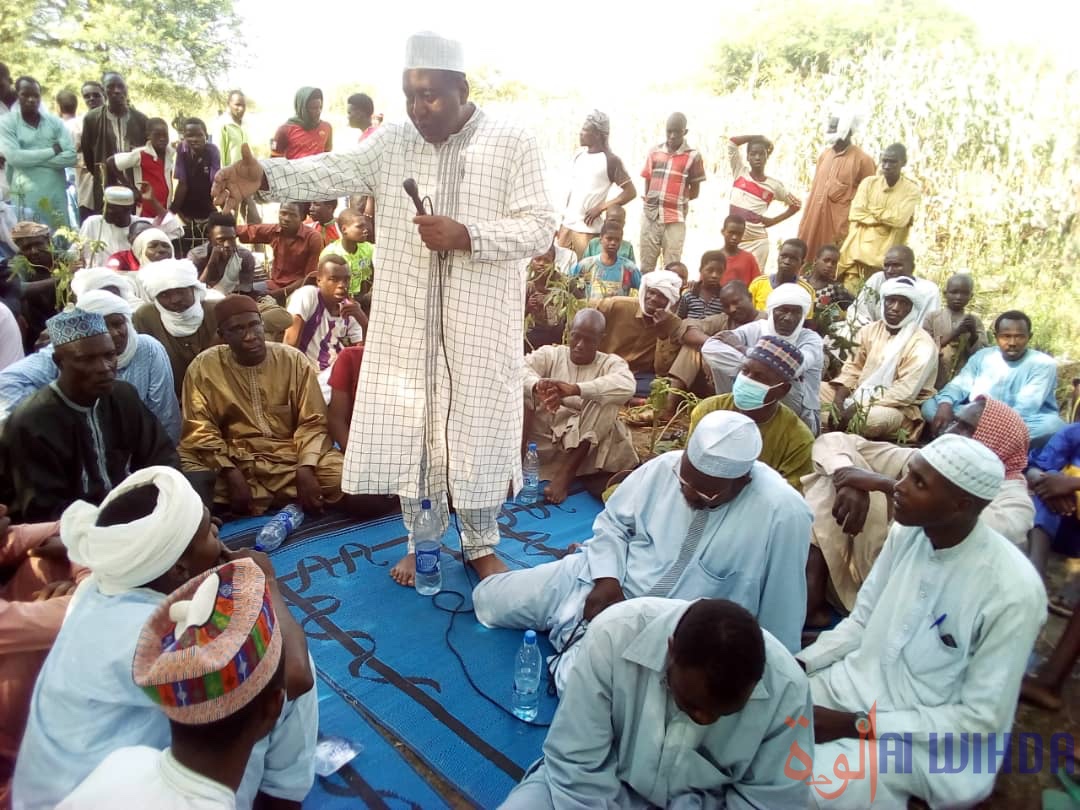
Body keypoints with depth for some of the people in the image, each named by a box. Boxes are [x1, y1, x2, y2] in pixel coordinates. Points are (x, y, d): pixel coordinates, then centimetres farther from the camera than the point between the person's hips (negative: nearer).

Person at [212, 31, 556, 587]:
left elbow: (540, 228, -8)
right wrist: (266, 175, -27)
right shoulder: (392, 141, 6)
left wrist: (467, 235, -22)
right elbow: (337, 171, -9)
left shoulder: (513, 145, -3)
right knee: (408, 430, 9)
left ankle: (480, 545, 26)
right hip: (406, 321, 3)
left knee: (476, 433, 5)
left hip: (480, 324, -3)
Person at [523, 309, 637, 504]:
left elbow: (626, 385, -24)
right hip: (541, 438, 1)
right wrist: (537, 386, -39)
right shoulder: (550, 354, 6)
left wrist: (575, 389, -38)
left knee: (606, 400, -25)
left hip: (583, 442, -1)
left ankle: (566, 473, -25)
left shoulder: (610, 363, 2)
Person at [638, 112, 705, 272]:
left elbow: (694, 192, 3)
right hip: (651, 216, 3)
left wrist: (676, 199, -4)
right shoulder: (655, 152, 7)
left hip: (675, 219, -3)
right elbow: (647, 183, 13)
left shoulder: (693, 156, -2)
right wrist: (649, 202, -1)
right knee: (646, 265, 8)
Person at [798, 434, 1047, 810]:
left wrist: (856, 725, -21)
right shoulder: (906, 533, -6)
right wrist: (797, 664, -9)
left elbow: (981, 720, -18)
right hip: (856, 683, 6)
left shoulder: (1012, 593, -24)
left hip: (927, 737, -6)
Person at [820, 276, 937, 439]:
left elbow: (904, 393, -21)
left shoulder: (922, 345, -13)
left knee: (876, 417, -39)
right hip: (857, 395, 6)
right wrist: (838, 402, -15)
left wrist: (857, 409, -25)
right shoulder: (869, 330, 7)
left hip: (895, 408, -5)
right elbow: (852, 369, 4)